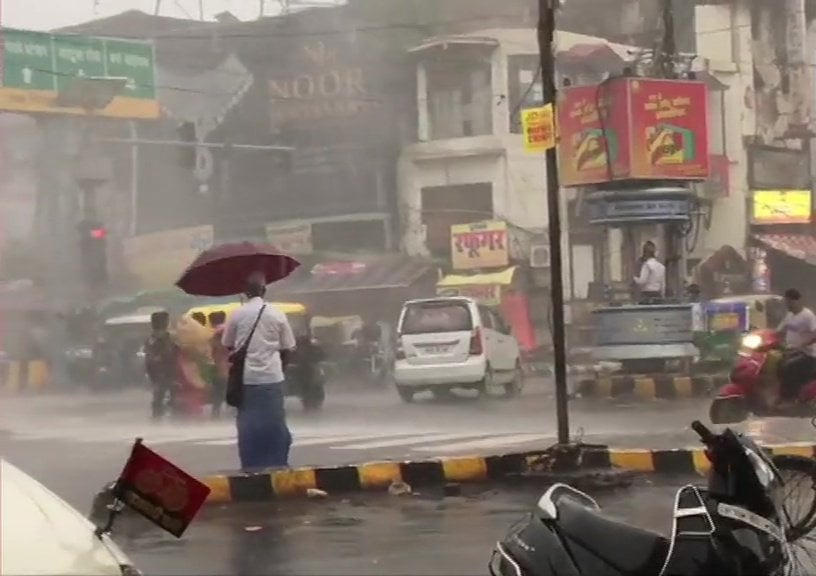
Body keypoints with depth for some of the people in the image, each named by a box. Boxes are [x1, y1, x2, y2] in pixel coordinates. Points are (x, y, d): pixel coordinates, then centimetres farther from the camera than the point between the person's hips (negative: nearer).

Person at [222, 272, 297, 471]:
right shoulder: (277, 314, -2)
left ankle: (250, 466, 5)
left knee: (248, 424, 5)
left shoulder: (237, 315, -1)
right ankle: (277, 464, 7)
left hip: (245, 378, 1)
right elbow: (288, 349, 3)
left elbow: (228, 345, 8)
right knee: (274, 423, 6)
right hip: (272, 377, 0)